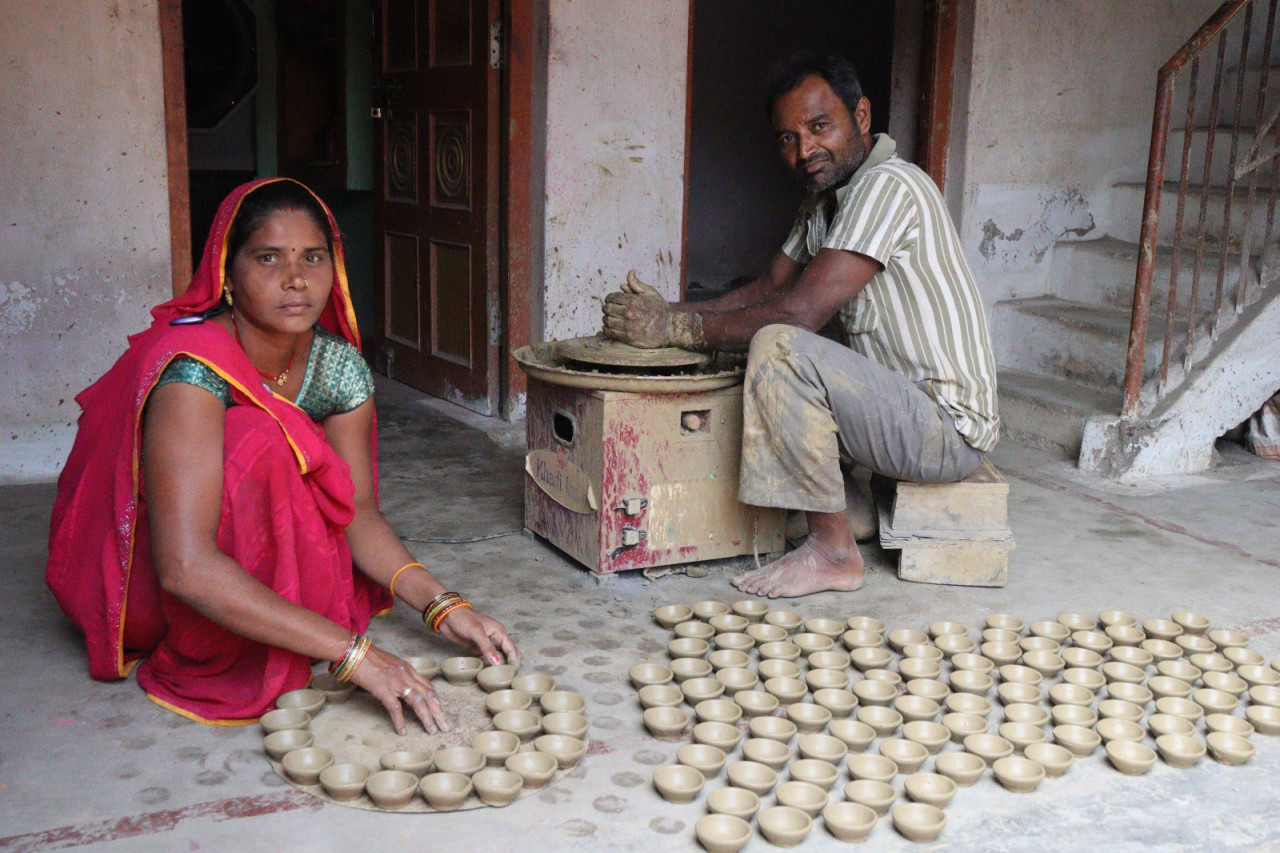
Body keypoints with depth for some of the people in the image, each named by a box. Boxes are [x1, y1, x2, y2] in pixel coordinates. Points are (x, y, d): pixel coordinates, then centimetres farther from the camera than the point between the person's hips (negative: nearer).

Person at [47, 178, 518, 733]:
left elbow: (358, 516, -9)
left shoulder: (339, 367, -11)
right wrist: (352, 653, -43)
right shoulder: (193, 370, -31)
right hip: (140, 579, -7)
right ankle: (212, 668, -17)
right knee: (258, 443, -31)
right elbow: (185, 567, -39)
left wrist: (442, 605, -26)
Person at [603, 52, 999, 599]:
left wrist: (678, 327, -18)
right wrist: (667, 314, -2)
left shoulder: (886, 186, -19)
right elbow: (768, 287, 13)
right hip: (897, 405, 10)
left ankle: (834, 551, -16)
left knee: (778, 349, -28)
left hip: (947, 427, -10)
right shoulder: (825, 200, 13)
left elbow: (799, 312, -25)